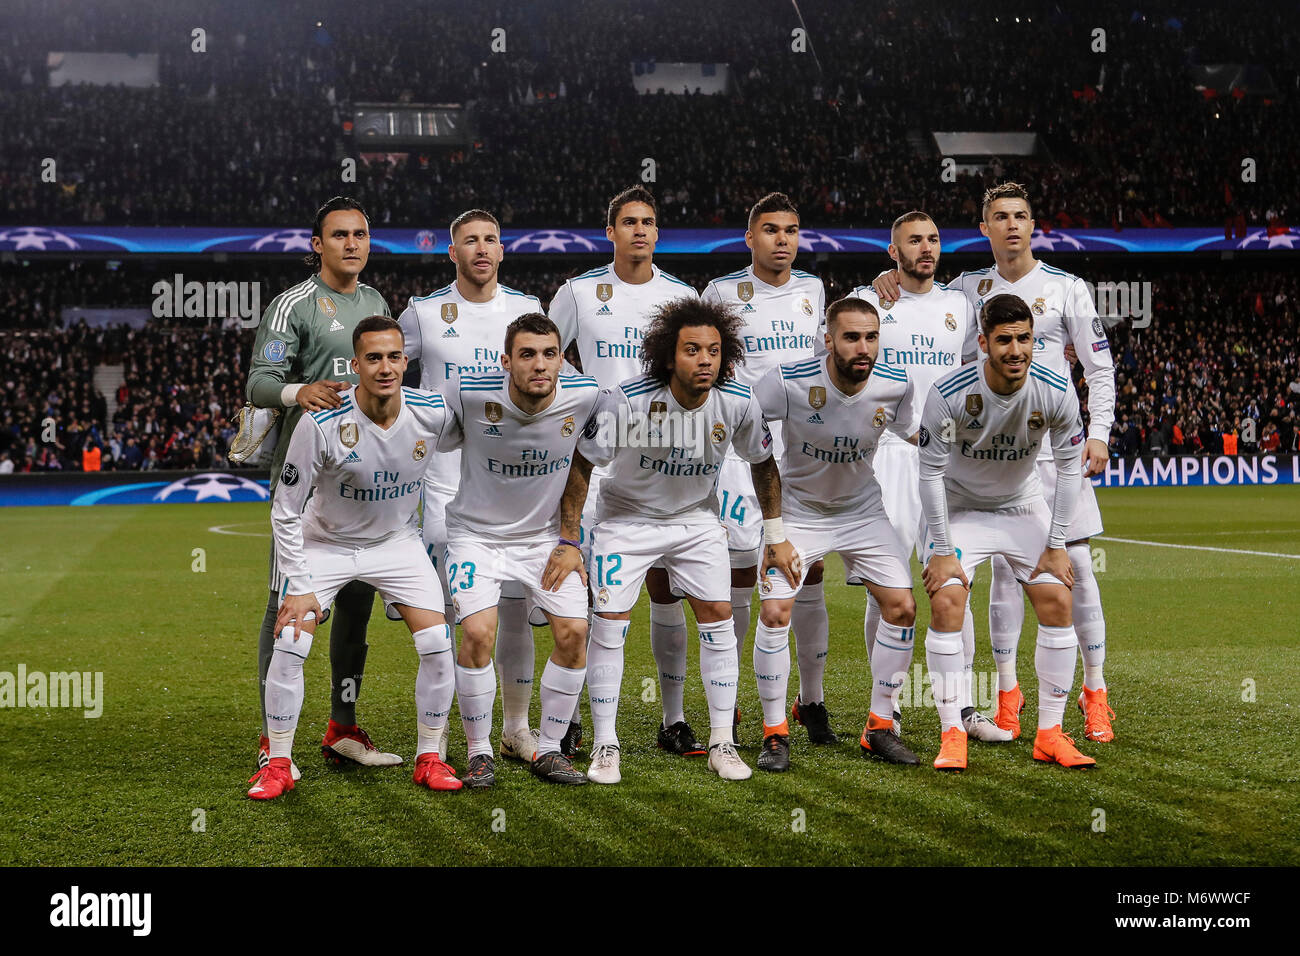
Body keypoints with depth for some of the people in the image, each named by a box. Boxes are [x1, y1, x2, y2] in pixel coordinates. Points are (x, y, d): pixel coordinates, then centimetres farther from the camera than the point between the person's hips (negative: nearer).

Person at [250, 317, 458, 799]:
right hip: (325, 542, -2)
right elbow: (285, 510, -17)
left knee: (437, 644, -10)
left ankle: (429, 758, 7)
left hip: (397, 540, 2)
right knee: (289, 644, -15)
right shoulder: (321, 423, -28)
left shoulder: (433, 412, -20)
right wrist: (299, 587, -19)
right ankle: (278, 764, 2)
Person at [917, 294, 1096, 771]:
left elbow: (1069, 467, -8)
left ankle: (1050, 733, 1)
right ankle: (952, 735, -11)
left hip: (1024, 506, 2)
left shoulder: (1056, 393, -20)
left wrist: (1056, 546, -9)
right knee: (946, 602, -20)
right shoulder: (949, 394, -27)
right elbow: (931, 472, -18)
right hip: (960, 508, -2)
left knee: (1057, 602, -10)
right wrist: (942, 551, -18)